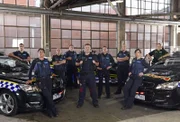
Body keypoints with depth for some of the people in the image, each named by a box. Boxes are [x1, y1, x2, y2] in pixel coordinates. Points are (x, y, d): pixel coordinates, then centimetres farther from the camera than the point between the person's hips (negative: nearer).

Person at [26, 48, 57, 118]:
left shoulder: (47, 61, 13)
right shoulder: (35, 61, 2)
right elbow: (30, 70, 5)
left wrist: (50, 74, 12)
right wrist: (30, 79, 1)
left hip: (48, 79, 4)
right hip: (40, 80, -4)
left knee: (49, 96, 2)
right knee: (47, 96, -12)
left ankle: (49, 112, 12)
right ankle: (54, 111, -3)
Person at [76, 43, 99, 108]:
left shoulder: (93, 56, 6)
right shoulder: (80, 56, 10)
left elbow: (97, 64, 8)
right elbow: (76, 64, 12)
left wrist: (95, 63, -15)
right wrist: (79, 63, -10)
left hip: (91, 74, -1)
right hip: (83, 74, 1)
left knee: (93, 88, 2)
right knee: (82, 88, 6)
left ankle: (95, 102, 12)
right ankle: (80, 102, 16)